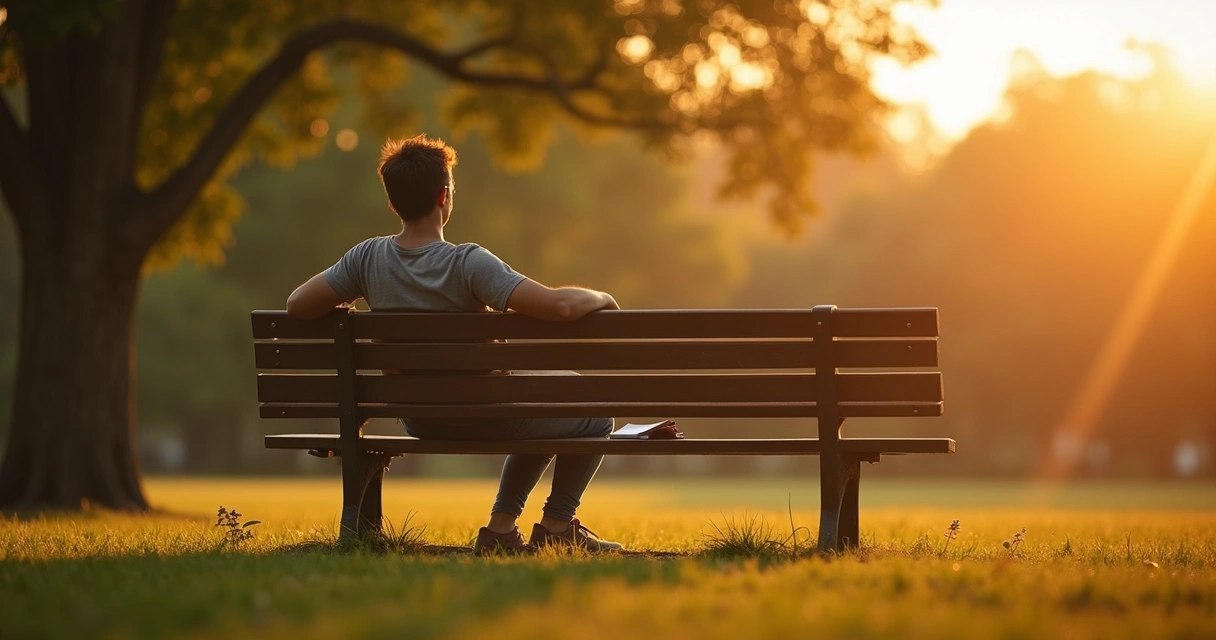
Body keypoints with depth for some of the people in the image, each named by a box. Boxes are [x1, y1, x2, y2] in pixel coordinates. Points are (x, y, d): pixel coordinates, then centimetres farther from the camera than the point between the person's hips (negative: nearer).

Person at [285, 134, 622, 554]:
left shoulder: (368, 258, -11)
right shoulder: (467, 263, -27)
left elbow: (297, 305, -8)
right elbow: (558, 305, -33)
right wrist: (599, 298, -12)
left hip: (420, 425, 7)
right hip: (483, 420, -7)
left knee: (543, 412, 33)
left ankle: (501, 525, 27)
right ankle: (557, 524, 15)